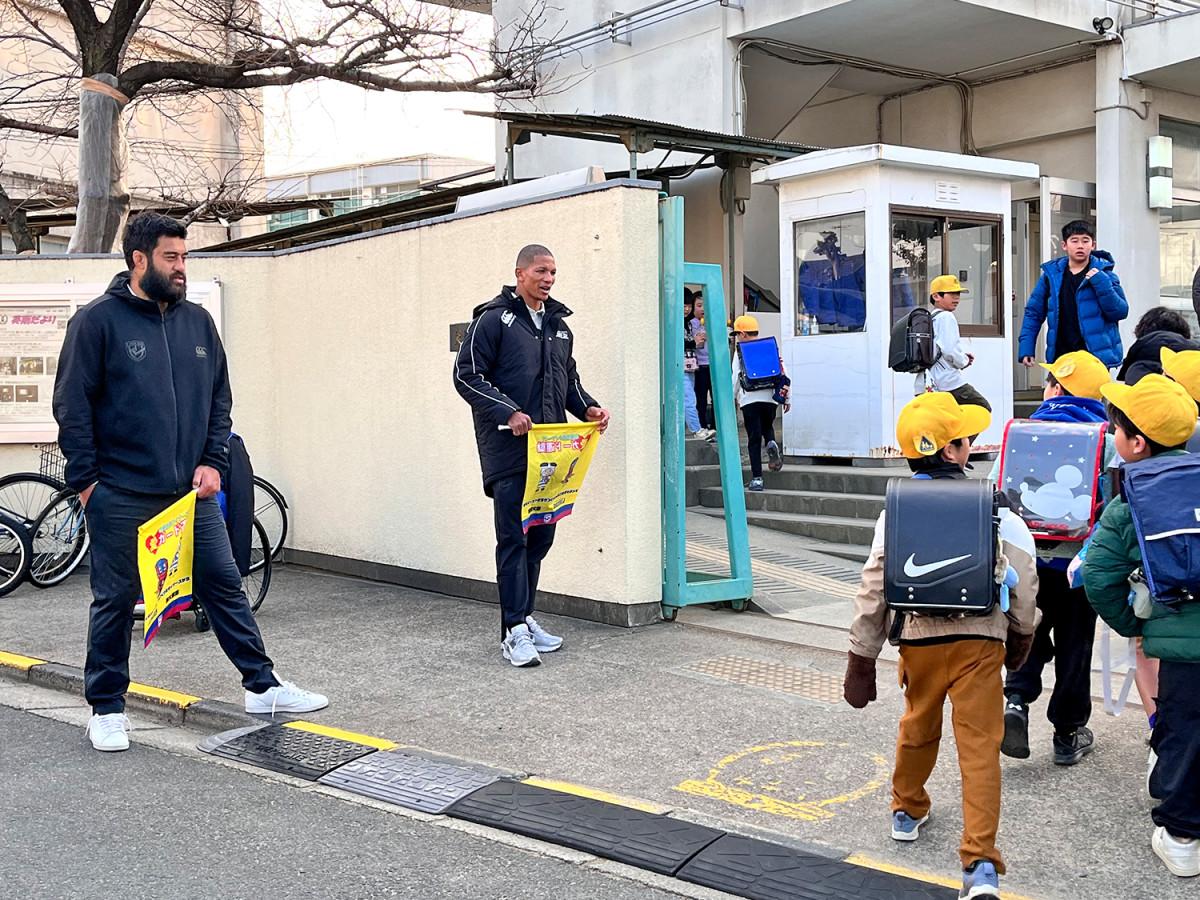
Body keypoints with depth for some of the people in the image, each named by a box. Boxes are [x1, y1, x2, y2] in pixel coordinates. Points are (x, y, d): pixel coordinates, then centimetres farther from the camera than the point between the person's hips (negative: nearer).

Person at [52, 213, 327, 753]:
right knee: (115, 601, 6)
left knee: (224, 584, 8)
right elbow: (72, 405, -5)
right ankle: (106, 708, 20)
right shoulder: (98, 321, -5)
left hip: (190, 491, 4)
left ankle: (262, 687, 17)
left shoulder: (197, 322, 10)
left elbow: (219, 399, 14)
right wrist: (86, 480, -8)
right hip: (120, 496, -4)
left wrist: (213, 462, 2)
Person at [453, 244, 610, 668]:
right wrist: (507, 413, -20)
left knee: (541, 535, 10)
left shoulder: (558, 325, 18)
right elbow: (466, 376, -9)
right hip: (508, 448, -7)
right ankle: (514, 632, -6)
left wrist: (588, 408, 7)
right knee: (513, 537, -8)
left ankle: (524, 618, 22)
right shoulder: (493, 319, -4)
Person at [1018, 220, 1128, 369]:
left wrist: (1101, 283, -18)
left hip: (1095, 356, -2)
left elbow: (1121, 312, -5)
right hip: (1061, 356, 2)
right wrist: (1026, 348, 0)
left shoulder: (1103, 273, -1)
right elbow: (1033, 313, 8)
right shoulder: (1051, 274, 4)